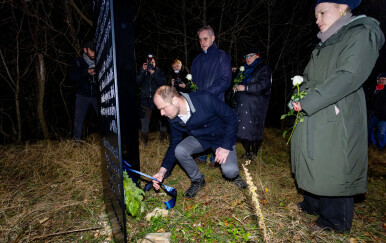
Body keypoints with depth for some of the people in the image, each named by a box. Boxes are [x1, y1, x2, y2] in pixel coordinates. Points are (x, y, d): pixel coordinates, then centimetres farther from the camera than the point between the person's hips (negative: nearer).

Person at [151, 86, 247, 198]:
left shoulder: (205, 100, -33)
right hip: (199, 138, 4)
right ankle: (197, 180, 4)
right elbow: (174, 145, -3)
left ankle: (234, 174, 17)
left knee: (230, 171, -24)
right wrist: (162, 171, -14)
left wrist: (226, 146, -23)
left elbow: (231, 117, -21)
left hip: (222, 138, -3)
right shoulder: (173, 120, -15)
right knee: (179, 151, -24)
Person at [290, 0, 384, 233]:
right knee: (313, 163, 14)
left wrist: (307, 103, -20)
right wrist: (300, 97, 1)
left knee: (333, 167, -1)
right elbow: (308, 78, 21)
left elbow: (349, 76, -19)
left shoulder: (362, 34, -6)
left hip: (336, 119, -8)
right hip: (313, 118, 8)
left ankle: (335, 220, 16)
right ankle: (313, 204, 31)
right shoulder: (324, 44, 19)